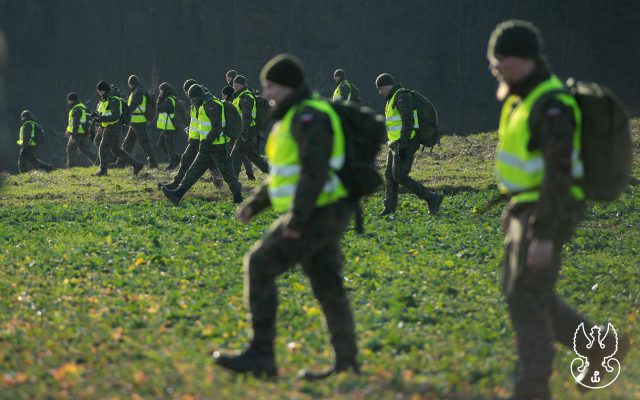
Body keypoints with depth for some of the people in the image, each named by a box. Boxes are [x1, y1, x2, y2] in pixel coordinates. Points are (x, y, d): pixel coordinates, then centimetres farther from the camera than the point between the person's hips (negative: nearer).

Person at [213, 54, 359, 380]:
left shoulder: (309, 117, -16)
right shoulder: (297, 117, 17)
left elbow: (315, 170, -26)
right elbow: (287, 171, 23)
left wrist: (296, 218, -25)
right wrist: (254, 204, 15)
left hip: (317, 216, -10)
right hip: (321, 215, 10)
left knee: (259, 266, -8)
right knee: (327, 288, 11)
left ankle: (261, 353, -7)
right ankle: (346, 365, 14)